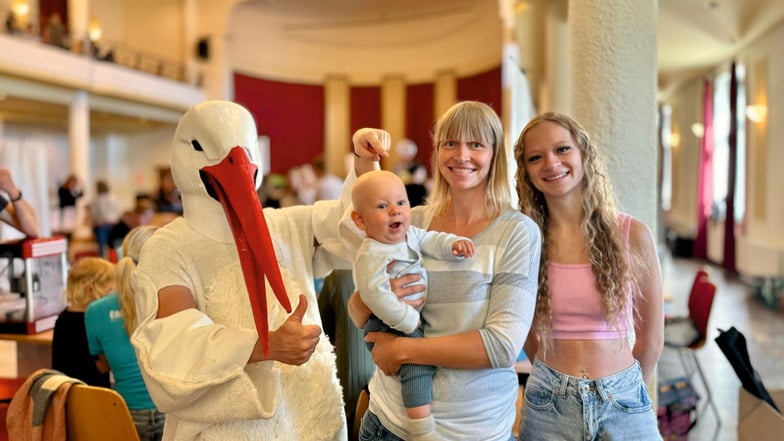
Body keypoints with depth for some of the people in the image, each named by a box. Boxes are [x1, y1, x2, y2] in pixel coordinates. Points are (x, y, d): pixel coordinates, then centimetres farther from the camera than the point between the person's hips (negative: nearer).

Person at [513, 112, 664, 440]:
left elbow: (651, 340, 0)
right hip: (549, 405, 1)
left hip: (623, 402, 0)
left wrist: (622, 391, 7)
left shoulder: (632, 235, -9)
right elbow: (528, 334, 5)